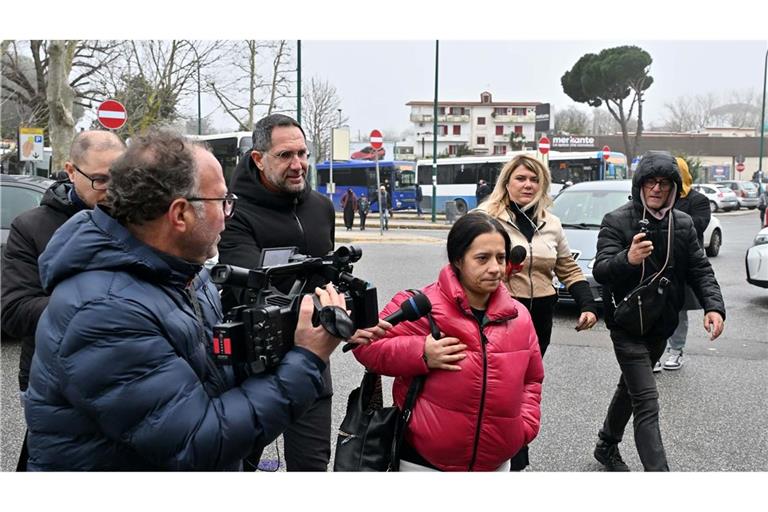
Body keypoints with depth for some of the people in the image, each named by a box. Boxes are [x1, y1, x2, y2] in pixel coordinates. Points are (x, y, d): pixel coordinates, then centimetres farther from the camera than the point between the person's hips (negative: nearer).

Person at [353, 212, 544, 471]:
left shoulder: (519, 317, 2)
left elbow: (531, 379, 15)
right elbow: (367, 345, -11)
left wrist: (525, 426, 1)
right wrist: (420, 354, -24)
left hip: (496, 462, 5)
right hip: (424, 461, -4)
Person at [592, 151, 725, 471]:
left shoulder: (683, 224, 5)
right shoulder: (616, 221, -12)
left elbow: (700, 270, 6)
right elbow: (601, 271, -22)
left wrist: (714, 306, -11)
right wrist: (627, 259, -43)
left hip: (661, 325, 7)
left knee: (631, 388, 22)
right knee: (647, 402, -12)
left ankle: (607, 446, 42)